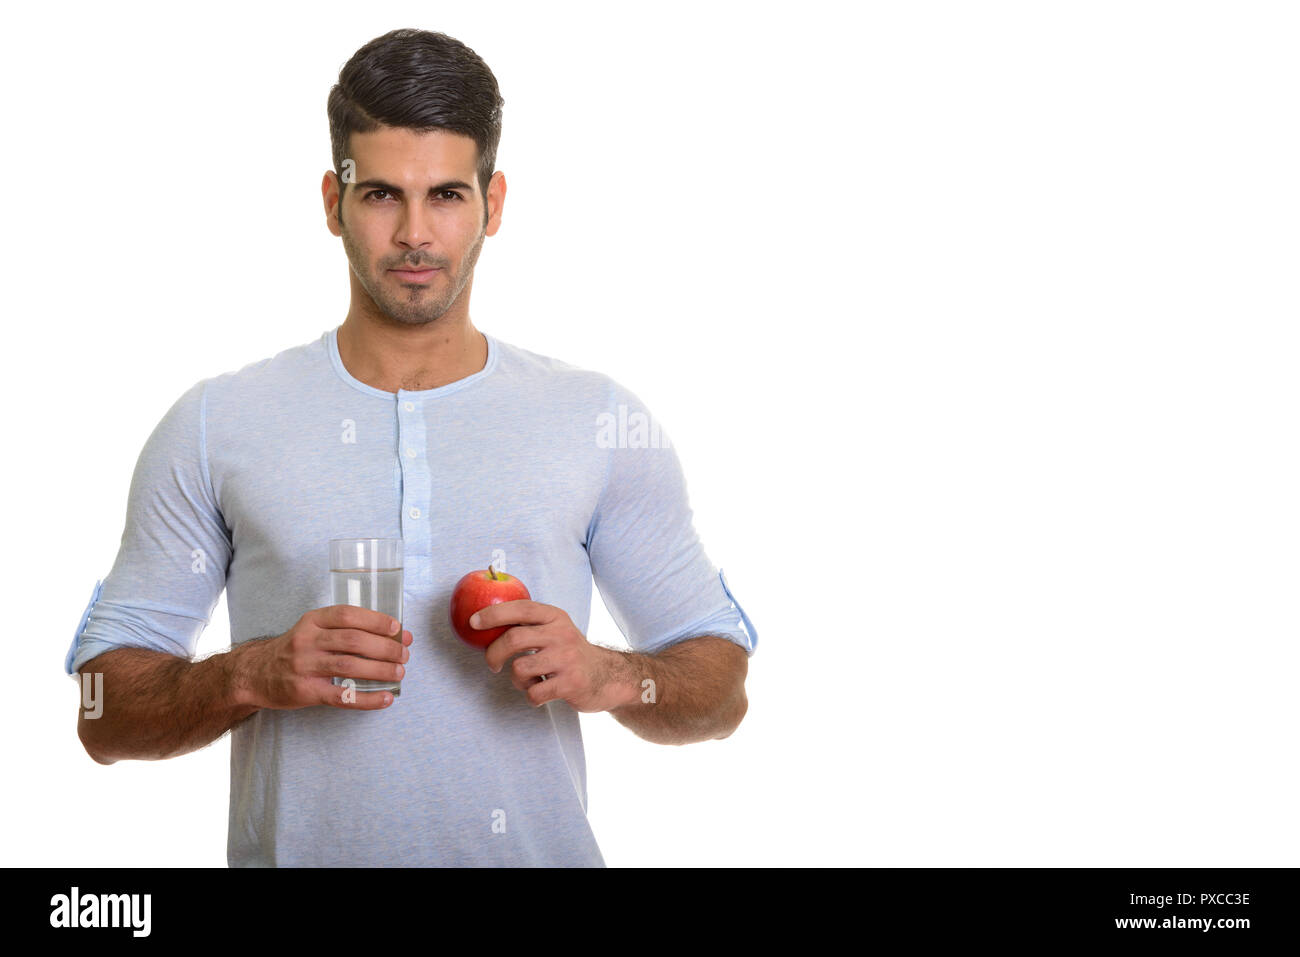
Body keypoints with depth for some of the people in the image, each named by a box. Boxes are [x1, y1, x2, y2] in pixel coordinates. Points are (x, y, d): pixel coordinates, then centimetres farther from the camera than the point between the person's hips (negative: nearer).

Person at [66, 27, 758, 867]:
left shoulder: (603, 425, 0)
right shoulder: (213, 428, -2)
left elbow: (722, 688, 3)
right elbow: (105, 716, -2)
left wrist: (609, 677, -15)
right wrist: (252, 676, -19)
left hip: (538, 848, 1)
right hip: (299, 848, 0)